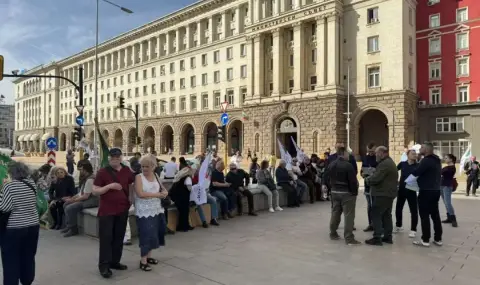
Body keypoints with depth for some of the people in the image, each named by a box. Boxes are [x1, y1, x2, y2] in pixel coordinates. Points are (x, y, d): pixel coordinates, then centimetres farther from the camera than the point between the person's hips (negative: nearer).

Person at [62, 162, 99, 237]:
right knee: (66, 205, 11)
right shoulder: (85, 178, 12)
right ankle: (69, 226, 19)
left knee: (69, 208, -20)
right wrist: (71, 198, 4)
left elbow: (85, 196, -23)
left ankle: (73, 229, -4)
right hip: (85, 199, 11)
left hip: (91, 201, -11)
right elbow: (81, 193, 17)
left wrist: (73, 200, -13)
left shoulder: (90, 180, -20)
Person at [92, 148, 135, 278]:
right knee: (106, 238, -1)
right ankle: (104, 265, 8)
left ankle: (115, 261, 26)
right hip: (106, 211, -4)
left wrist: (130, 200, 8)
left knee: (119, 237, 13)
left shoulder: (127, 171, 4)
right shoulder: (102, 172, -8)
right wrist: (109, 186, -24)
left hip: (122, 210, 5)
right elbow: (95, 191, -9)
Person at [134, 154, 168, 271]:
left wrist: (164, 193, -13)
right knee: (146, 235, -4)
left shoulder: (156, 176, 8)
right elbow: (140, 194, -21)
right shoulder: (139, 177, -9)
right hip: (144, 212, -6)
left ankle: (148, 256, 28)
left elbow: (164, 190, 12)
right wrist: (157, 194, -15)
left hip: (156, 210, 6)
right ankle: (143, 261, 8)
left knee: (152, 234, 13)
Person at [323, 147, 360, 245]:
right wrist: (355, 192, -8)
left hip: (335, 192, 7)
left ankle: (333, 234, 25)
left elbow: (325, 177, 11)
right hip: (347, 193, -7)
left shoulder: (331, 165, 6)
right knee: (349, 215, -2)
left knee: (335, 213, 16)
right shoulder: (348, 165, -17)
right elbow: (353, 180, -18)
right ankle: (349, 238, -2)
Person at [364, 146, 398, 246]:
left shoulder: (384, 164, -19)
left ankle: (377, 238, -6)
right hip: (389, 193, 11)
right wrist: (371, 177, 6)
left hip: (382, 194, -11)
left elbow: (375, 178, -24)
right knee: (386, 215, 14)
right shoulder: (390, 162, 18)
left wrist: (368, 179, -4)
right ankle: (388, 237, 18)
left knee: (376, 215, -6)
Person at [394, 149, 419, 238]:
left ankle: (413, 230, 11)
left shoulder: (418, 166, -3)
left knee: (414, 210, -1)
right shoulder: (402, 164, 2)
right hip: (401, 189, 3)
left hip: (411, 190, -2)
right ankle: (398, 226, 33)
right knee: (398, 208, 14)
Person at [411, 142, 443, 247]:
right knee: (435, 215, 13)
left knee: (424, 216, -3)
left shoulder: (426, 160, -17)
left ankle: (425, 240, 0)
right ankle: (438, 239, 18)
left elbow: (416, 173, -19)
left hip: (426, 191, -9)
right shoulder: (437, 161, 13)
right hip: (436, 190, 9)